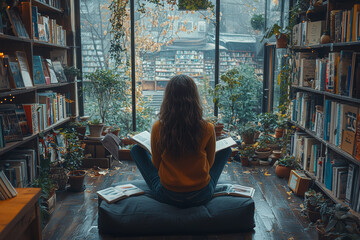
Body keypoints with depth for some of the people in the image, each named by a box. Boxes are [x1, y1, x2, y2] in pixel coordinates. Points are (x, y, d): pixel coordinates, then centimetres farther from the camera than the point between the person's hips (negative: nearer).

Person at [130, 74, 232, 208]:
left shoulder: (158, 128, -16)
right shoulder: (207, 129, -16)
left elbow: (156, 164, -1)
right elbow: (209, 163, 1)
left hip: (166, 196, 0)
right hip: (202, 196, 1)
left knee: (136, 149, 19)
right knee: (226, 149, 22)